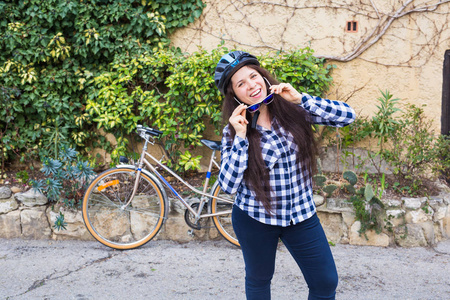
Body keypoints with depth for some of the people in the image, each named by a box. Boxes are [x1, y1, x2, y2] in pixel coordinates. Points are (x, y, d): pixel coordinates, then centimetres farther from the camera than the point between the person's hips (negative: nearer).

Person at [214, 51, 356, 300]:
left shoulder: (294, 110, -7)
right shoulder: (233, 131, -8)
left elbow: (347, 115, -15)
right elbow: (227, 185, -16)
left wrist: (300, 98, -21)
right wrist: (240, 137, -22)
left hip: (302, 215, 1)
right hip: (254, 220, -1)